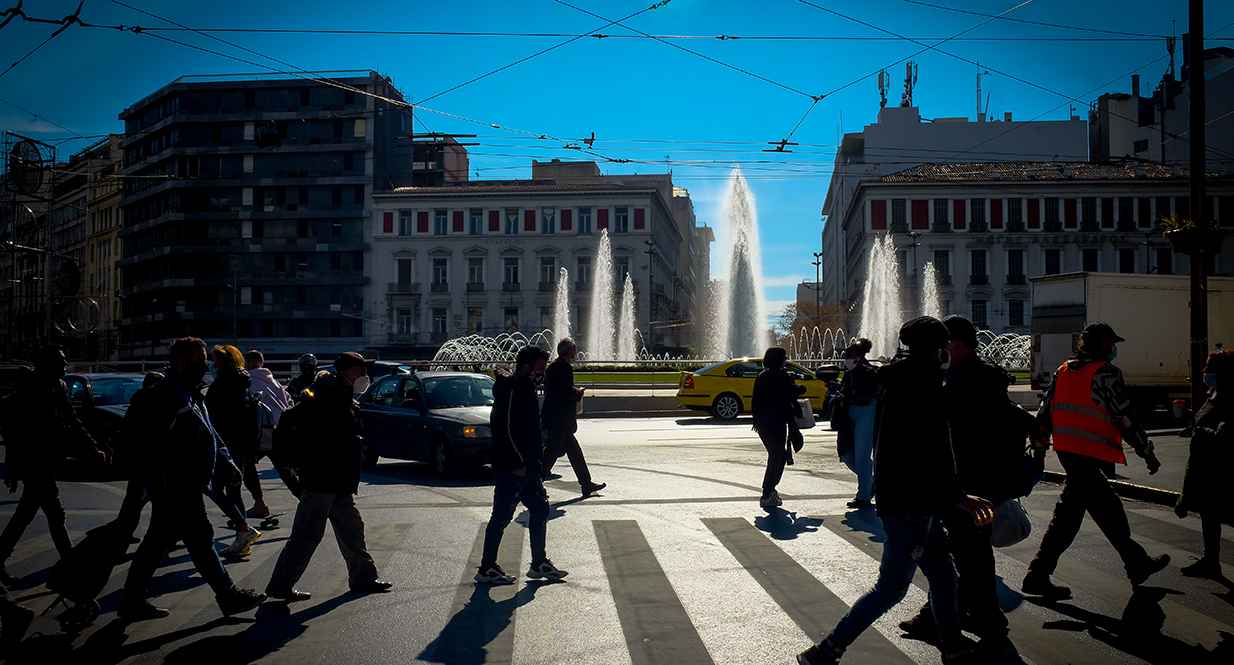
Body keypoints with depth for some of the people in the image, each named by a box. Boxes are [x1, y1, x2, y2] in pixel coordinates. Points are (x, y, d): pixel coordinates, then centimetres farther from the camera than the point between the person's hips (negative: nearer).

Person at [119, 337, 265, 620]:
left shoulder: (192, 395, 17)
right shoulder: (165, 395, -17)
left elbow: (210, 434, 26)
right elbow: (151, 447, -22)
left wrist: (226, 464, 17)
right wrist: (159, 491, -25)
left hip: (186, 488, 11)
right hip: (177, 490, -10)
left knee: (158, 542, 15)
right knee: (201, 540, -1)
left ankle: (133, 601, 23)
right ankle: (228, 597, 8)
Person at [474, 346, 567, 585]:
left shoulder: (525, 389, 15)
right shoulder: (510, 390, -17)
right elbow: (507, 429, -22)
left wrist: (536, 454, 17)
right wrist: (519, 463, -20)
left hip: (528, 467, 10)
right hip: (511, 468, -10)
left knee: (540, 509, 13)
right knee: (502, 517, -2)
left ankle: (539, 563, 23)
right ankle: (487, 569, 8)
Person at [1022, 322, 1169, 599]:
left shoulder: (1063, 371, 14)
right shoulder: (1106, 373, -8)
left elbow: (1044, 413, 14)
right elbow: (1125, 417, -8)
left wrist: (1038, 451, 18)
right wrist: (1147, 452, 0)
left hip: (1066, 449, 9)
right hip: (1089, 454, -9)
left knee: (1108, 508, 19)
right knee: (1068, 514, -6)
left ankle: (1137, 565, 31)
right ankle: (1037, 576, -5)